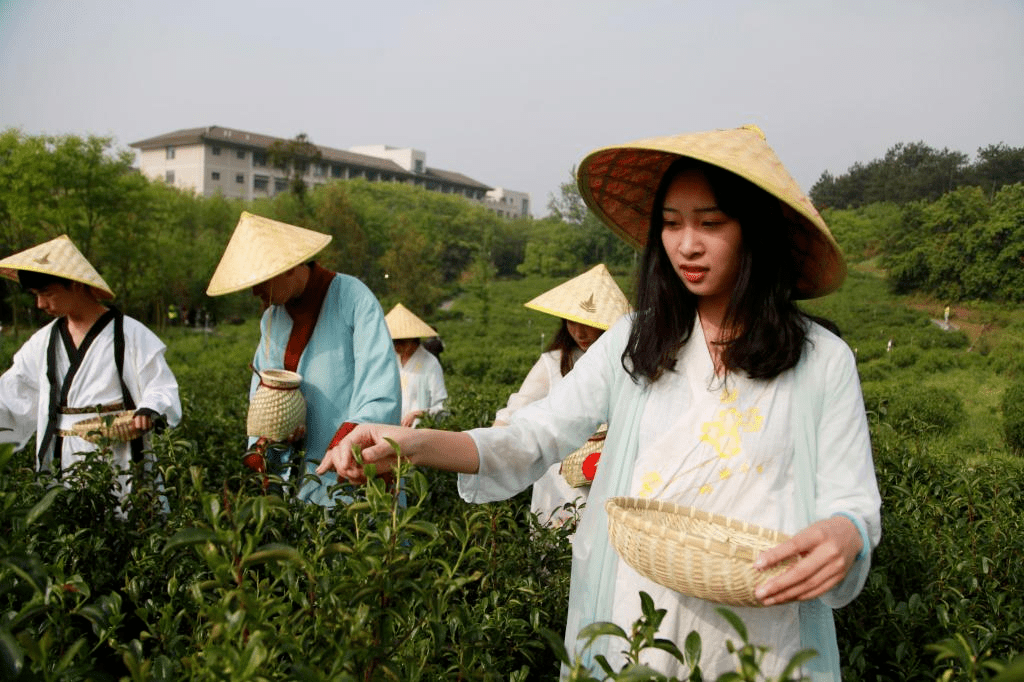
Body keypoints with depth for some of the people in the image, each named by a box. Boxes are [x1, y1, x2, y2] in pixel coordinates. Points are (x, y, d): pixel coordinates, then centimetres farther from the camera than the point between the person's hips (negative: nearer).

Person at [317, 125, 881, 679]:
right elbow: (534, 438, -5)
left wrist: (843, 537, -27)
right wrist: (416, 445, -22)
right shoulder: (632, 344, 0)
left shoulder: (824, 362, -4)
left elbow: (853, 503, -2)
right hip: (629, 628, 2)